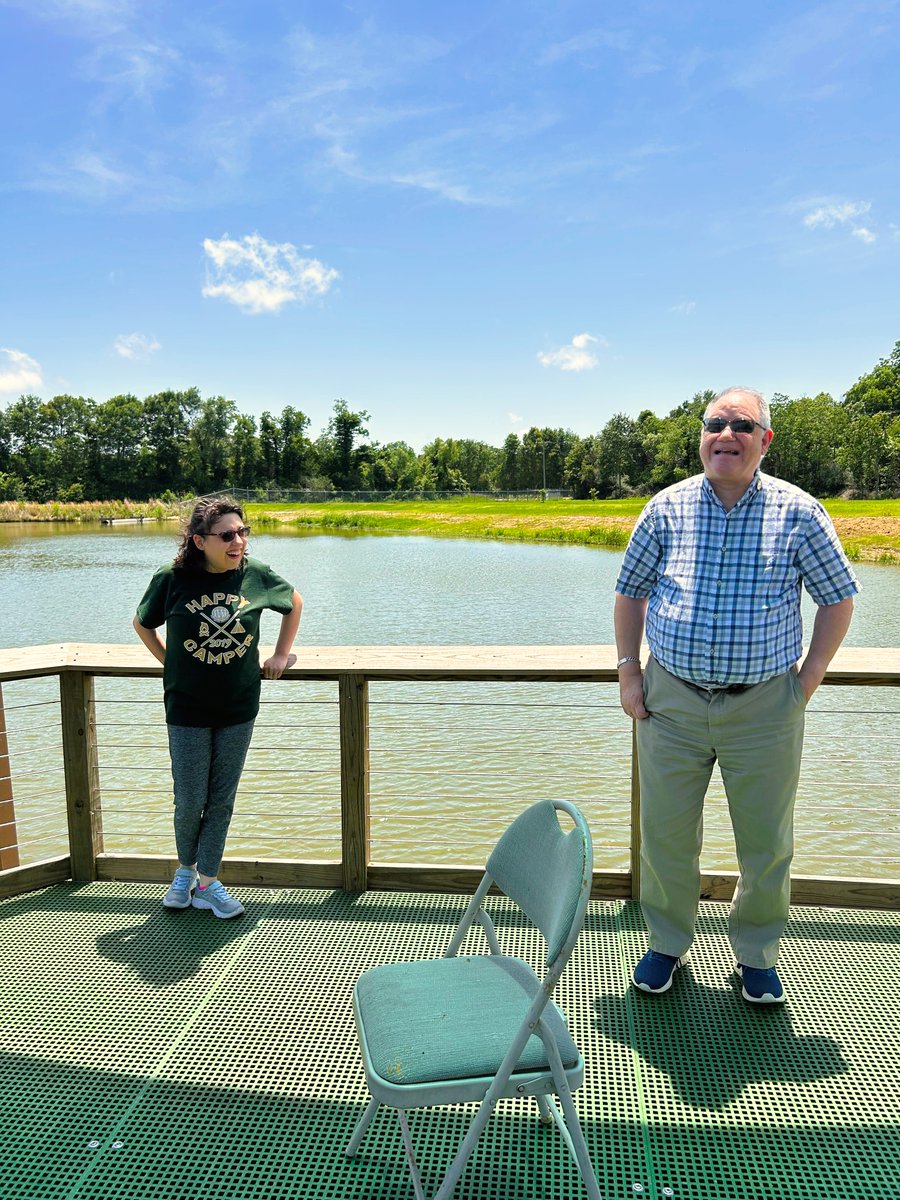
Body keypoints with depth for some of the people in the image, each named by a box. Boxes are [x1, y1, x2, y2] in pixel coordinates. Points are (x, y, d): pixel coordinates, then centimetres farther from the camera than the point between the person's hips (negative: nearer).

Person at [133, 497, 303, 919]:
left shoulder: (256, 575, -8)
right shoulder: (172, 579, -11)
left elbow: (294, 603, 12)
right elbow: (142, 624, 8)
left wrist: (280, 654, 8)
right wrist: (171, 663, 2)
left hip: (239, 709, 2)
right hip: (187, 709, -1)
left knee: (222, 800, 9)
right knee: (189, 801, 5)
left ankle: (208, 882, 26)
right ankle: (185, 869, 34)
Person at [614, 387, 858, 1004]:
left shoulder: (797, 512, -4)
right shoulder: (666, 508, -1)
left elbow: (839, 597, 5)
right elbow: (630, 591, 9)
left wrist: (810, 678, -2)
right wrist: (629, 672, 3)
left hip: (764, 707, -1)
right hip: (672, 702, 1)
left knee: (768, 844, 11)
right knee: (666, 835, 11)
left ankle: (757, 954, 35)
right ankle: (668, 943, 34)